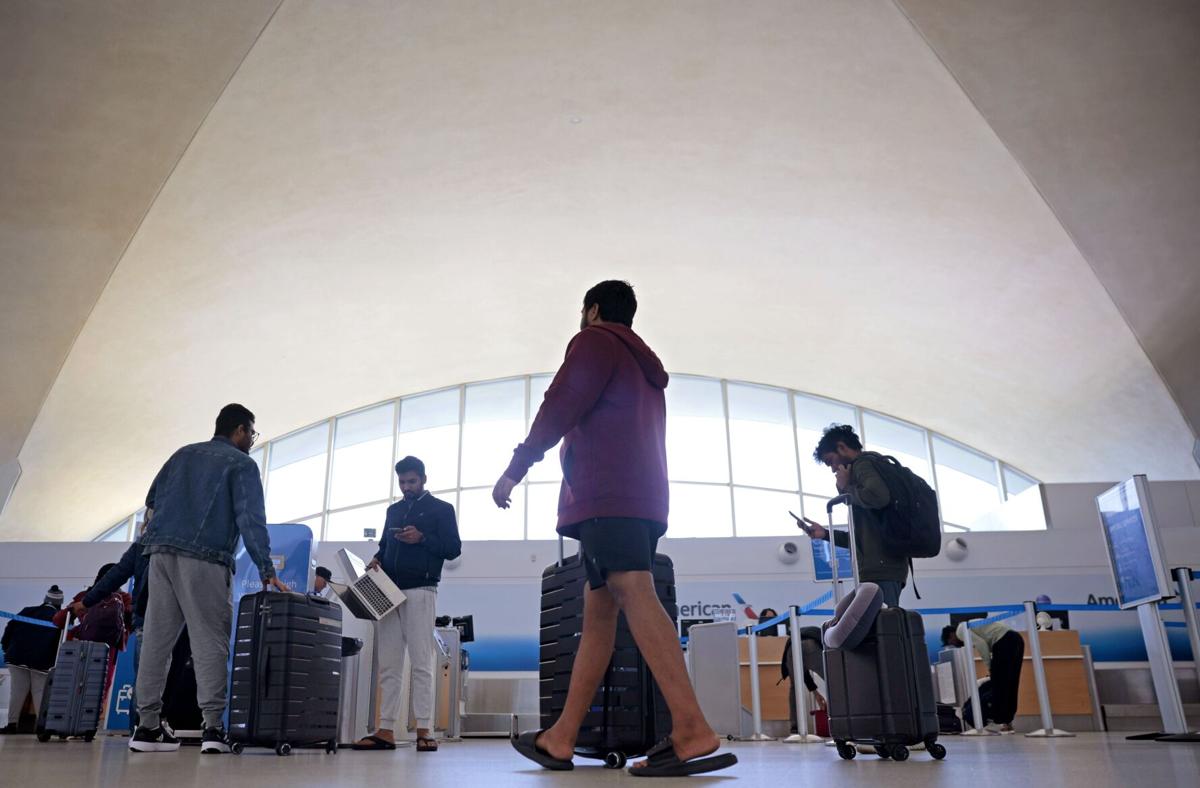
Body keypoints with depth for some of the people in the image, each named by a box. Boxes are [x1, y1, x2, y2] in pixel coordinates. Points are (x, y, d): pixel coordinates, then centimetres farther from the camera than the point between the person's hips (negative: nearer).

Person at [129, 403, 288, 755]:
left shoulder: (184, 454, 21)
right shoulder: (241, 464, 2)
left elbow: (152, 499, 21)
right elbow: (251, 519, -7)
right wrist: (267, 572, -10)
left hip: (161, 552, 6)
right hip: (204, 558, -6)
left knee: (156, 639, 7)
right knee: (210, 641, -4)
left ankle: (147, 727, 10)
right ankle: (213, 728, -9)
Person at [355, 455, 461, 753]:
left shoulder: (441, 509, 6)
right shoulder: (393, 511, 22)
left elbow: (453, 549, -1)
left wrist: (422, 538, -13)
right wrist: (377, 560, 3)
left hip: (420, 591, -5)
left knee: (421, 663, -7)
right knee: (388, 666, 2)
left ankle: (424, 731, -6)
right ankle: (386, 731, 4)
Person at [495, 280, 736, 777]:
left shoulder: (594, 342, 6)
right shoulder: (643, 365, 31)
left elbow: (560, 407, -7)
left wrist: (515, 469, -4)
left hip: (606, 493, -9)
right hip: (641, 497, 9)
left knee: (633, 595, -21)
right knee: (598, 615, 5)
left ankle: (692, 730, -31)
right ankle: (560, 738, 8)